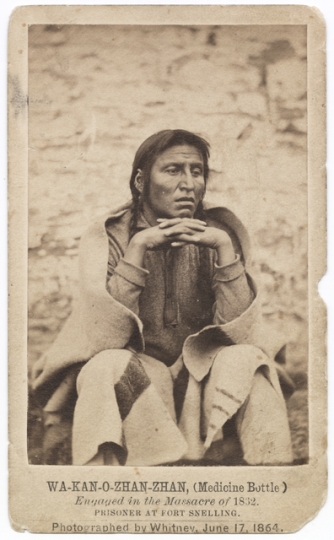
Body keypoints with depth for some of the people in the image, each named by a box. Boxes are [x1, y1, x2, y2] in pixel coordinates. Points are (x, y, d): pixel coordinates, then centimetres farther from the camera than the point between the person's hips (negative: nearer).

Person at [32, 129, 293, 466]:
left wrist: (224, 247, -21)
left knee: (247, 359, -27)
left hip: (202, 373, 2)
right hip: (130, 383, -2)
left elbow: (240, 333, -12)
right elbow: (105, 338, -19)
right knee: (107, 366, -32)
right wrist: (137, 247, -24)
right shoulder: (108, 236, -7)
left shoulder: (218, 234, -2)